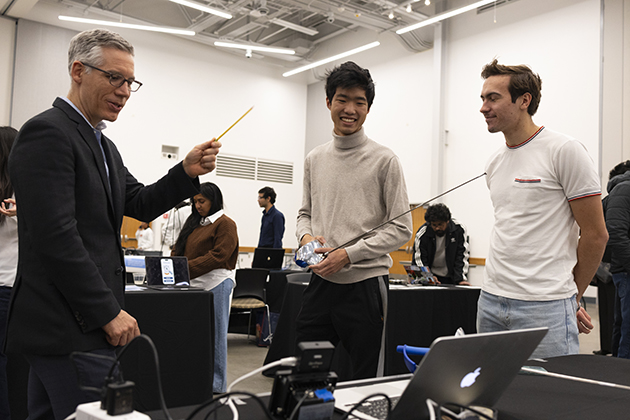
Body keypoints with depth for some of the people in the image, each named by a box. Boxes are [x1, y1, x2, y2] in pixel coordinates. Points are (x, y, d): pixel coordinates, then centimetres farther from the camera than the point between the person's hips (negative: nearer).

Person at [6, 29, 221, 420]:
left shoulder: (102, 145, 17)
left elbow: (141, 205, 15)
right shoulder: (47, 132, -14)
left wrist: (188, 172, -3)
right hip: (72, 330, -10)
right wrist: (108, 313, -18)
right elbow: (54, 236, -21)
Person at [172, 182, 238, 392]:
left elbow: (218, 256, -15)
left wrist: (187, 268, -20)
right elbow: (180, 248, 18)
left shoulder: (225, 224, -6)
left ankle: (216, 386, 9)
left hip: (216, 283, -7)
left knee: (215, 334, 0)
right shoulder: (194, 222, 19)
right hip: (195, 283, 8)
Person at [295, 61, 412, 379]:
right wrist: (306, 236, -2)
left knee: (367, 383, 7)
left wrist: (349, 254, -15)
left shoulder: (384, 160, -4)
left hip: (365, 284, -4)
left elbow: (401, 229, -7)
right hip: (320, 282, 5)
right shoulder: (314, 159, 11)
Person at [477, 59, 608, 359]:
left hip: (544, 309, -6)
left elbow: (595, 235, -6)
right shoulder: (494, 164, 12)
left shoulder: (564, 151, -8)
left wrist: (571, 296, 4)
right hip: (490, 301, 7)